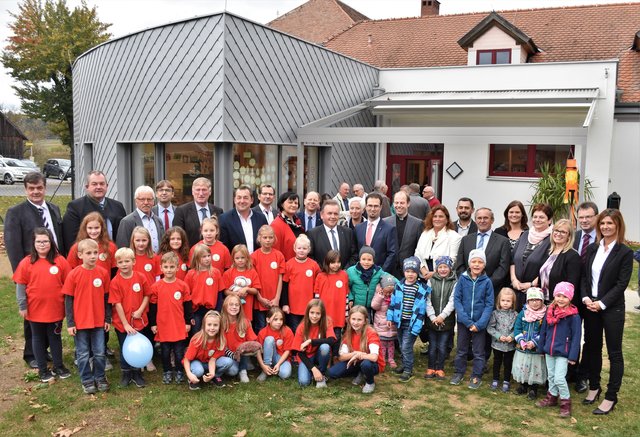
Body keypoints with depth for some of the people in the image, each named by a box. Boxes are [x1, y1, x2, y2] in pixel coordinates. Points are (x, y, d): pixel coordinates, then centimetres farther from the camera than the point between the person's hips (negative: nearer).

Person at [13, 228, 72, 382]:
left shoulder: (60, 261, -6)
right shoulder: (26, 263, -7)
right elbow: (20, 286, -3)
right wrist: (22, 306, -4)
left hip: (55, 309, 0)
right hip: (35, 310, 0)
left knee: (55, 337, 15)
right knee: (38, 338, 13)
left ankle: (59, 366, 29)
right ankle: (42, 369, 26)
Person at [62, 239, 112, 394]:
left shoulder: (103, 273, -3)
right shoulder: (74, 274, -9)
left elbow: (106, 298, 5)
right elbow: (68, 300, -4)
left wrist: (108, 319, 6)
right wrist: (70, 323, -6)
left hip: (99, 321, 2)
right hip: (80, 322, -2)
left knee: (100, 353, 10)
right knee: (83, 354, 10)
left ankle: (100, 377, 28)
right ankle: (87, 380, 25)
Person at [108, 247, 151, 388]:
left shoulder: (141, 277, -7)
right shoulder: (115, 282, -12)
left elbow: (147, 295, 1)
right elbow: (117, 304, -13)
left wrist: (140, 310, -13)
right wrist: (126, 324, -15)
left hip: (138, 321, 1)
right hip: (122, 323, -1)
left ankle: (137, 374, 28)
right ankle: (126, 374, 31)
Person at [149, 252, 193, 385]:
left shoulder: (183, 286, -4)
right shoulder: (156, 287, -4)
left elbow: (187, 305, 3)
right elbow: (153, 306, 2)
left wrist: (188, 322, 4)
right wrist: (153, 324, 3)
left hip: (179, 326, 0)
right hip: (163, 326, 0)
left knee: (179, 351, 8)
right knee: (165, 351, 13)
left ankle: (179, 372, 26)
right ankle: (167, 372, 30)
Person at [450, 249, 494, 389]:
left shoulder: (487, 282, -7)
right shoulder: (463, 279, -6)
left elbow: (489, 305, -7)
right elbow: (456, 299, -7)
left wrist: (479, 324, -15)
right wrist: (467, 321, -15)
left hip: (480, 323, -1)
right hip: (463, 321, 1)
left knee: (478, 351, 11)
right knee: (461, 349, 15)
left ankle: (476, 376, 25)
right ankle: (459, 372, 31)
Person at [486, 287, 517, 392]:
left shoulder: (515, 315, -5)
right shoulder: (495, 313, -7)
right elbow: (490, 328, -8)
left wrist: (512, 336, -21)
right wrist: (499, 336, -17)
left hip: (510, 345, 0)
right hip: (497, 344, 0)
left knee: (508, 363, 13)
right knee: (497, 362, 16)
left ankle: (506, 382, 28)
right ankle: (495, 380, 31)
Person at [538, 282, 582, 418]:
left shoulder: (573, 316, -13)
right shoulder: (550, 312, 2)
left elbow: (576, 336, -11)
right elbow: (544, 330, 11)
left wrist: (573, 356, -12)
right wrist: (541, 347, 13)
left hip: (563, 353, -5)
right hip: (549, 351, 6)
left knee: (559, 378, -8)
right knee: (551, 376, 17)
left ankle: (565, 402, 10)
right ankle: (552, 397, 33)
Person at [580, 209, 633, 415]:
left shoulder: (625, 252, -7)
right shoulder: (592, 249, 7)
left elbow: (621, 284, -11)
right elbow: (584, 276, 7)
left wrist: (601, 303, -15)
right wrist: (586, 298, -7)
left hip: (612, 308, -5)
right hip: (590, 306, 5)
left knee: (614, 352, 3)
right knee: (592, 347, 14)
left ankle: (611, 397, 11)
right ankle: (594, 387, 29)